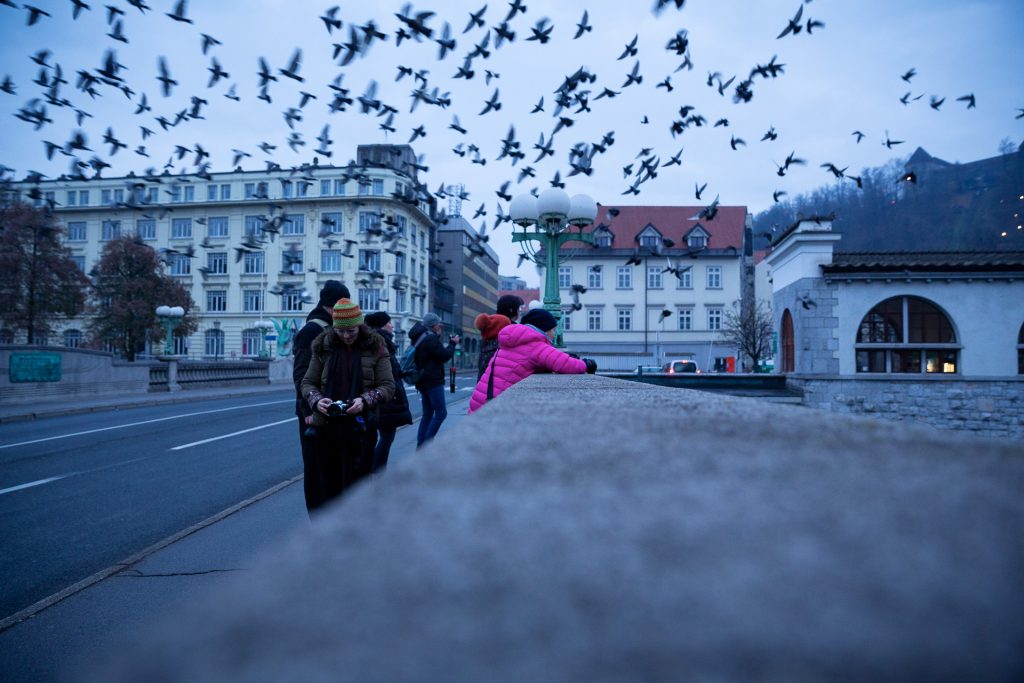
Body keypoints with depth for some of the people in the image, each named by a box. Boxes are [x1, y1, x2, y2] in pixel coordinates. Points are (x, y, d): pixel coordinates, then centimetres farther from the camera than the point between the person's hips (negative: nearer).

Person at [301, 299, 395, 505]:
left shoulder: (374, 348, 1)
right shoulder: (323, 347, 7)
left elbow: (388, 386, -1)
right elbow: (307, 383, 10)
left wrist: (365, 400, -18)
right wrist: (316, 400, -11)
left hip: (360, 427, -2)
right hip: (327, 426, 2)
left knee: (355, 485, -2)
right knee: (330, 484, 8)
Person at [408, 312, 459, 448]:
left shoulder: (420, 338, 15)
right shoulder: (431, 339, -15)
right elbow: (444, 356, -14)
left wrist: (449, 343, 15)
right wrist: (452, 344, 1)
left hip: (423, 381, 10)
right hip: (433, 381, -10)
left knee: (427, 414, 14)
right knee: (441, 413, -6)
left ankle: (421, 446, 12)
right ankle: (426, 445, -9)